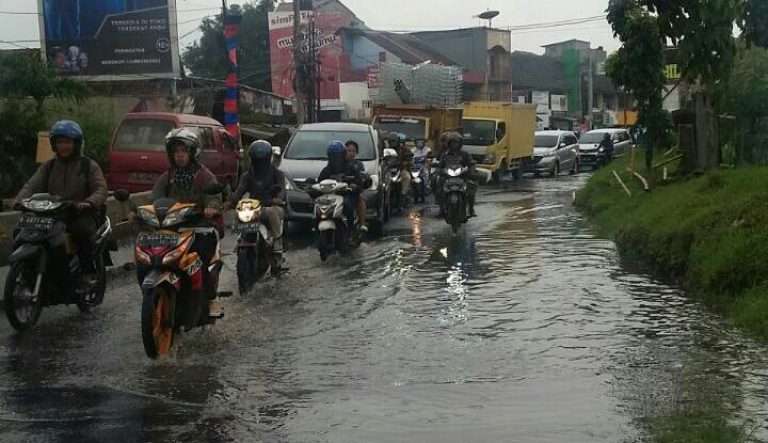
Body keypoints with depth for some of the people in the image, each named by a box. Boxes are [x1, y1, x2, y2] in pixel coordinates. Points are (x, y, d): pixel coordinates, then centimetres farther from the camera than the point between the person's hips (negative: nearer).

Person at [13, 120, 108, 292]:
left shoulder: (89, 165, 10)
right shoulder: (49, 166, 20)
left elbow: (100, 189, -3)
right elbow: (32, 186, 7)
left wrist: (89, 202, -26)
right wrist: (19, 200, -14)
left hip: (81, 214, -4)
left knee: (83, 229, -37)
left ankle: (88, 274, -25)